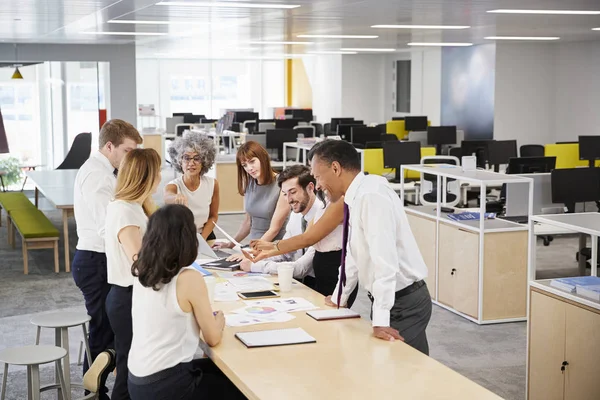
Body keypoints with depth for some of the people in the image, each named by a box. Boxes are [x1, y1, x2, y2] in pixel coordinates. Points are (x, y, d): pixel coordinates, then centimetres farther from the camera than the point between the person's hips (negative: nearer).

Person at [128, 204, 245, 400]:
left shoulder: (141, 271, 0)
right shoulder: (189, 279, -20)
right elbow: (213, 338, -8)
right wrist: (219, 320, 10)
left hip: (138, 379, 8)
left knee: (222, 371, 27)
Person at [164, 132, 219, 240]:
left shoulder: (212, 184, -6)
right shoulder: (173, 186, -14)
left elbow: (213, 216, 5)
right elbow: (167, 197, -38)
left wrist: (202, 239, -8)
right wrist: (176, 198, -60)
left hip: (205, 236, 2)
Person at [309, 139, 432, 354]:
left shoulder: (372, 195, -22)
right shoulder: (356, 198, 6)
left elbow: (385, 258, -28)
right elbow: (354, 254, 18)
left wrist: (381, 319, -29)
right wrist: (338, 299, 27)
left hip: (403, 304, -8)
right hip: (388, 300, 8)